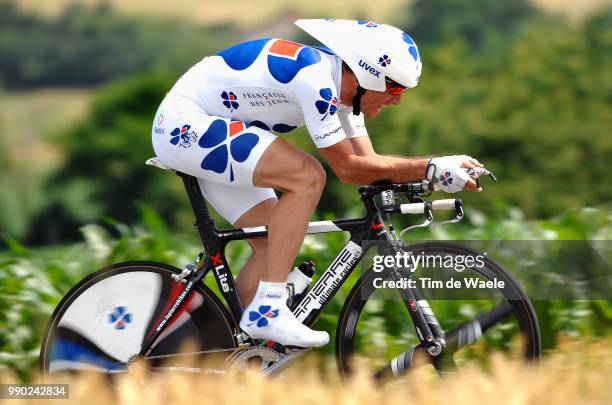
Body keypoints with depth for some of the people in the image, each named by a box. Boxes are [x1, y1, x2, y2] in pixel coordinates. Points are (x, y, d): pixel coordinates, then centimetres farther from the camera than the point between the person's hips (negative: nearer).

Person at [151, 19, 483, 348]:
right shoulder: (316, 77, -26)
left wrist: (434, 173, -8)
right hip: (183, 123, -10)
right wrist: (431, 169, -19)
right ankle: (268, 309, -24)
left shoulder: (341, 85, 4)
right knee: (307, 176, -23)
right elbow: (348, 169, -21)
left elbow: (368, 161, 4)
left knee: (273, 246, 6)